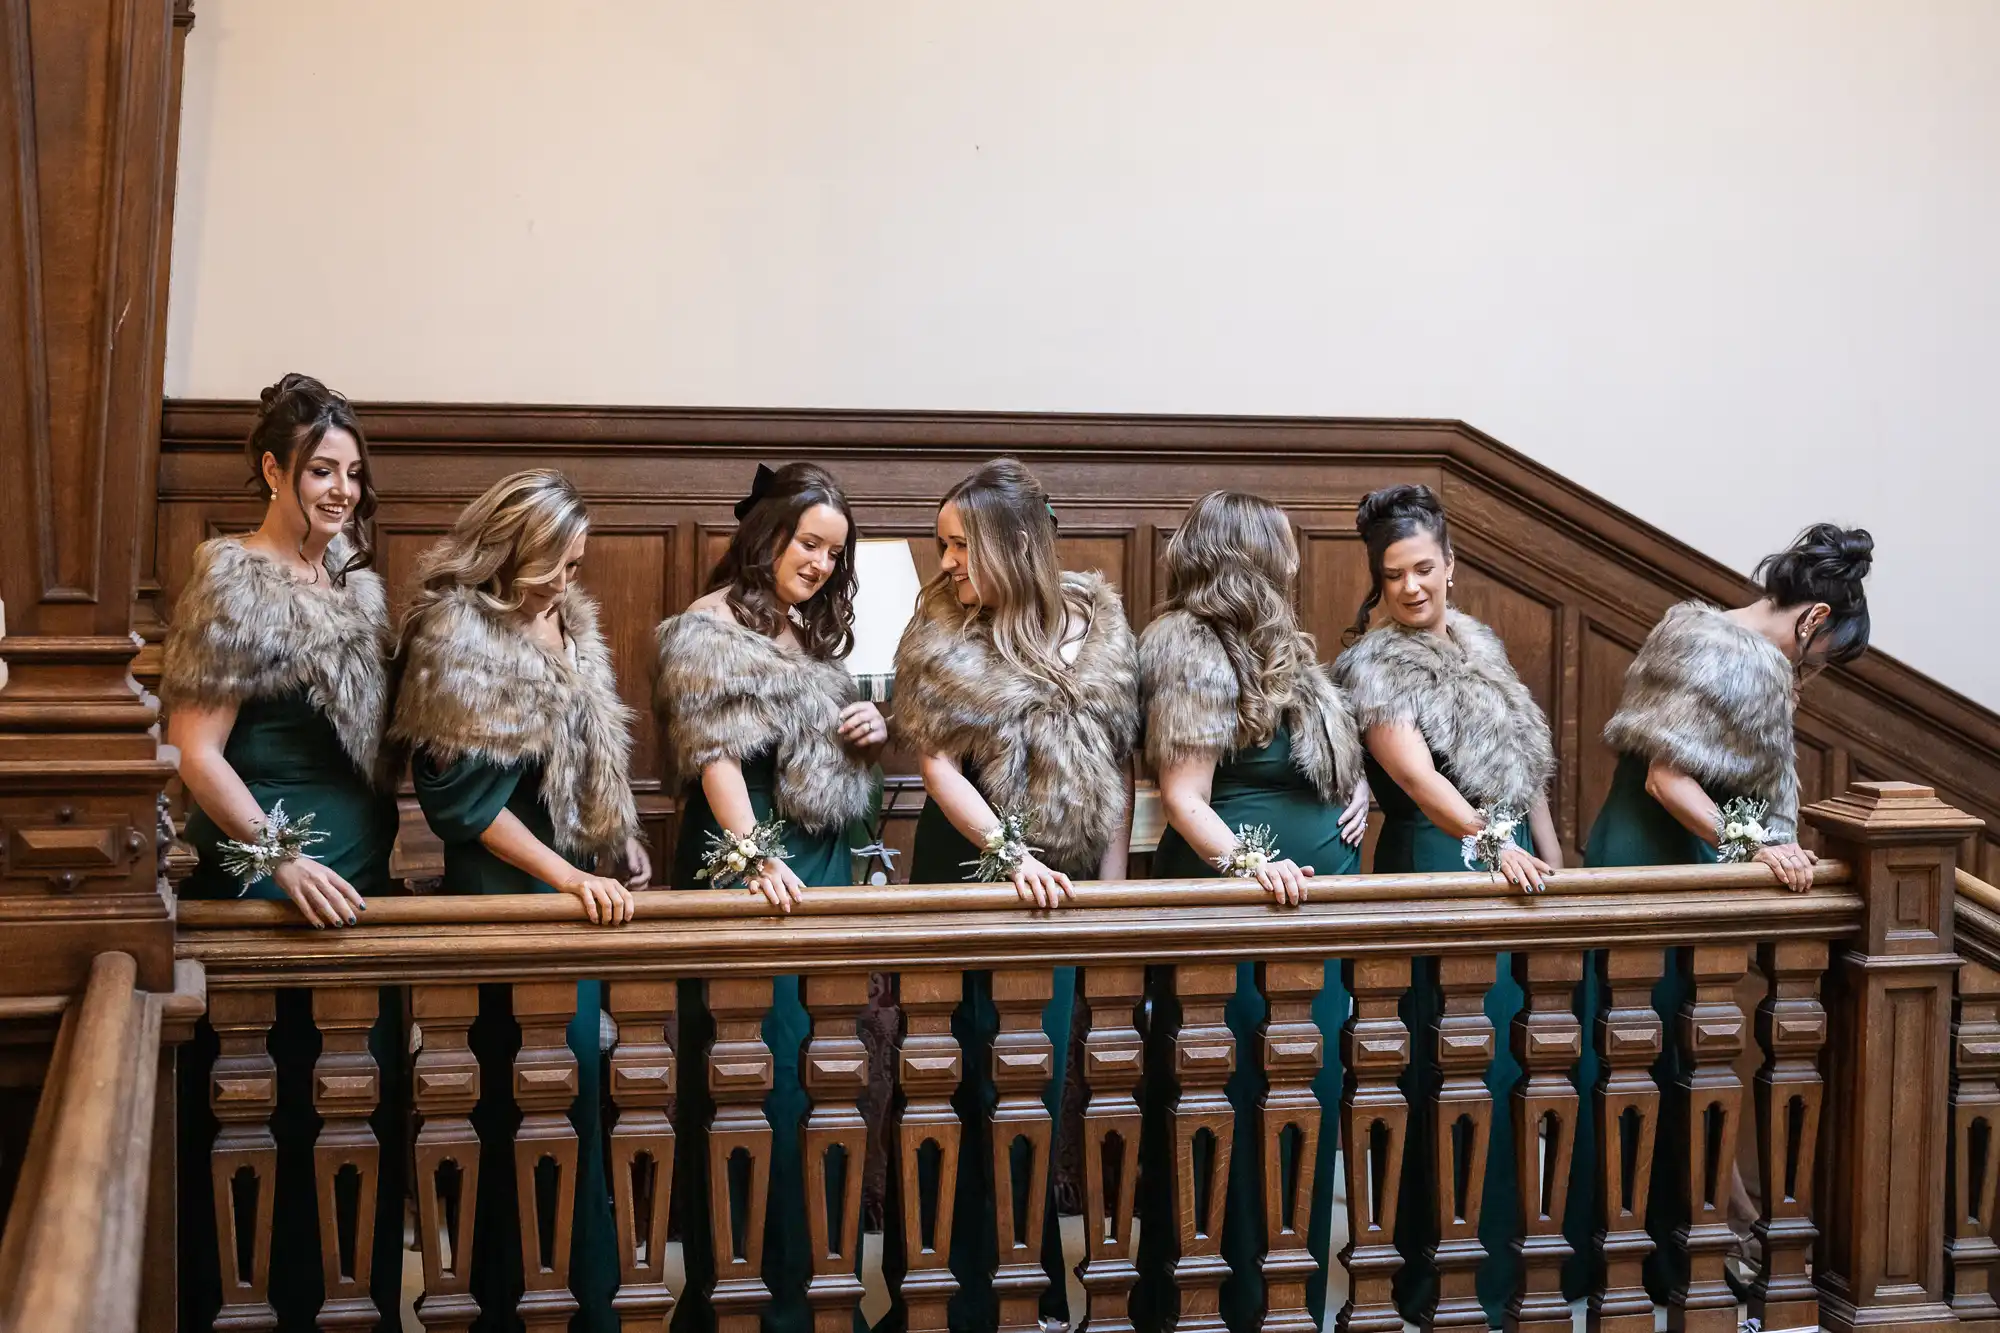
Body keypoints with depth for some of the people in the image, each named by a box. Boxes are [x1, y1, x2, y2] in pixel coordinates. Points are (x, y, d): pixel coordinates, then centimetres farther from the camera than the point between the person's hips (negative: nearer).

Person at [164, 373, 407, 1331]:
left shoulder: (354, 579, 9)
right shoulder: (234, 584, -12)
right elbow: (196, 752, -17)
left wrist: (380, 847, 12)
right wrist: (281, 859, -23)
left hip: (359, 875, 7)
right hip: (264, 887, -7)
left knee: (377, 1100, 12)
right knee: (274, 1112, 2)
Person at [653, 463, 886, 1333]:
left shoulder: (808, 629, 17)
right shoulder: (705, 631, -7)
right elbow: (712, 757, -19)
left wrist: (872, 732, 5)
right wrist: (757, 857, -31)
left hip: (824, 865, 8)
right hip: (750, 864, -8)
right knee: (756, 1083, -6)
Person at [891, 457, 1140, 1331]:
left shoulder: (1097, 622, 0)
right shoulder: (938, 635, -6)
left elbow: (1119, 759, 3)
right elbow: (937, 763, -11)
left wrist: (1114, 877, -2)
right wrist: (1010, 856, -20)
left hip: (1070, 874, 2)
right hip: (974, 866, -2)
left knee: (1046, 1071, 9)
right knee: (986, 1075, 3)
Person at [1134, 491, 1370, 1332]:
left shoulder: (1271, 648, 14)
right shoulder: (1192, 652, -13)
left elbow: (1318, 755, 26)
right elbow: (1184, 797, -19)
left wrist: (1356, 789, 6)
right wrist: (1248, 863, -33)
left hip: (1308, 905, 9)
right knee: (1237, 1104, -2)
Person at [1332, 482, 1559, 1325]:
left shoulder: (1479, 645, 15)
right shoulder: (1373, 664, -8)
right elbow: (1416, 772, -23)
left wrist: (1555, 863, 15)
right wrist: (1489, 840, -36)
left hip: (1514, 862, 7)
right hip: (1443, 869, -7)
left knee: (1515, 1064, 10)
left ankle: (1502, 1256, 23)